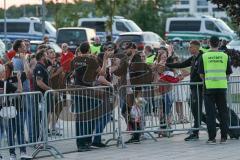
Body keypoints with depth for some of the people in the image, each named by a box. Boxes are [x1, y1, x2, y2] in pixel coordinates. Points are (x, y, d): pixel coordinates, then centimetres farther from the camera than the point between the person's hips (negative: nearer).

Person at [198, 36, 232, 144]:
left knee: (210, 113, 2)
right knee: (223, 112, 9)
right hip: (222, 87, 1)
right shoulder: (225, 56, 3)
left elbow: (201, 74, 1)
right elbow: (228, 73, 6)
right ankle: (224, 137, 8)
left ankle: (212, 138, -1)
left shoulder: (204, 56, -2)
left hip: (209, 87, -1)